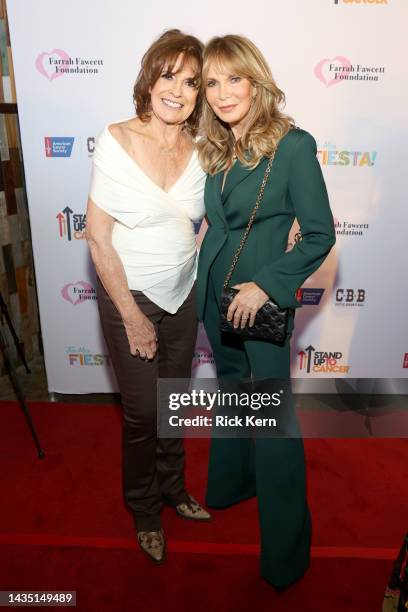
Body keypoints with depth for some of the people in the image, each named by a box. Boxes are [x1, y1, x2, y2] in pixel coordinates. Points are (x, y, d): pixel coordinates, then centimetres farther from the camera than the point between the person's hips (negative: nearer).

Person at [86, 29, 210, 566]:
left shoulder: (200, 150, -4)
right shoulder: (117, 141, -16)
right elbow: (98, 237, -15)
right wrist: (132, 317, -13)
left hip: (183, 294, 4)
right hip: (129, 295, -4)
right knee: (143, 412, 8)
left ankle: (172, 487, 47)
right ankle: (145, 510, 38)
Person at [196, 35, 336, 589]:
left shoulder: (293, 145, -13)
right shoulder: (213, 149, 5)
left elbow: (320, 235, -13)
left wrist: (266, 285, -19)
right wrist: (208, 281, 2)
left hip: (262, 301, -6)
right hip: (214, 294, 6)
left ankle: (286, 548, 24)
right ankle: (232, 481, 48)